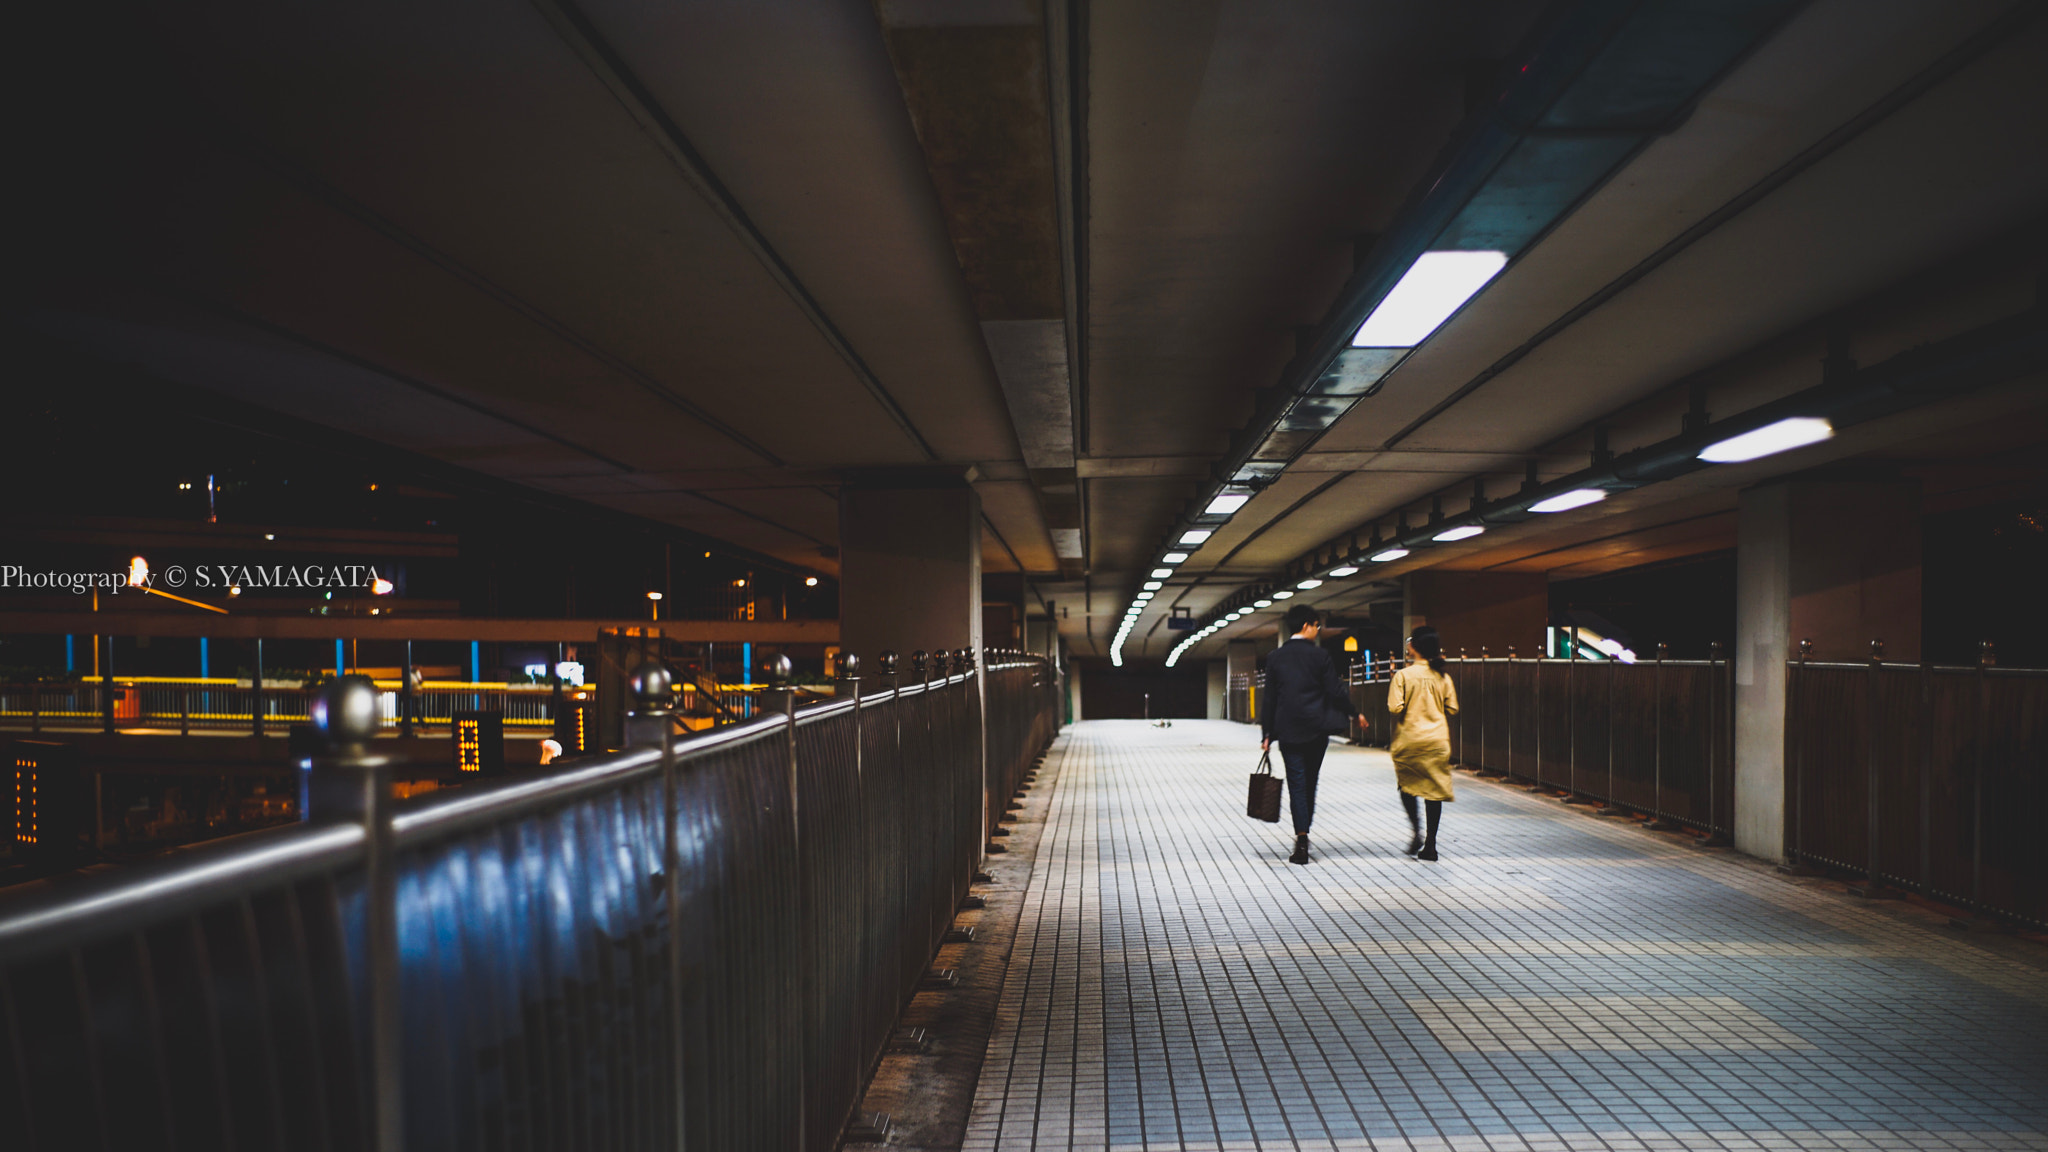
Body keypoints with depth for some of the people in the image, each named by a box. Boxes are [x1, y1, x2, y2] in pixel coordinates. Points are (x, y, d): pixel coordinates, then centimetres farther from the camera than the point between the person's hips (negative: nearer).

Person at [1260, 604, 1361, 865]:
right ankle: (1304, 830, 20)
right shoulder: (1320, 655, -5)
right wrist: (1355, 713, 11)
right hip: (1317, 728, -1)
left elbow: (1269, 699, 3)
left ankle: (1302, 839, -8)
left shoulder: (1275, 657, 2)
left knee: (1297, 783, 1)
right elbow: (1335, 692, -5)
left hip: (1288, 730, 1)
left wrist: (1267, 734, 7)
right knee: (1310, 780, 14)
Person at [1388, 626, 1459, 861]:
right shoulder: (1442, 677, -1)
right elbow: (1452, 709, 3)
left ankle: (1415, 829, 2)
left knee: (1407, 785, 19)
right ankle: (1430, 844, 4)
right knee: (1434, 789, 6)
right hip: (1437, 740, 2)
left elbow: (1395, 708, -16)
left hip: (1409, 739, -2)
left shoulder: (1403, 675, -10)